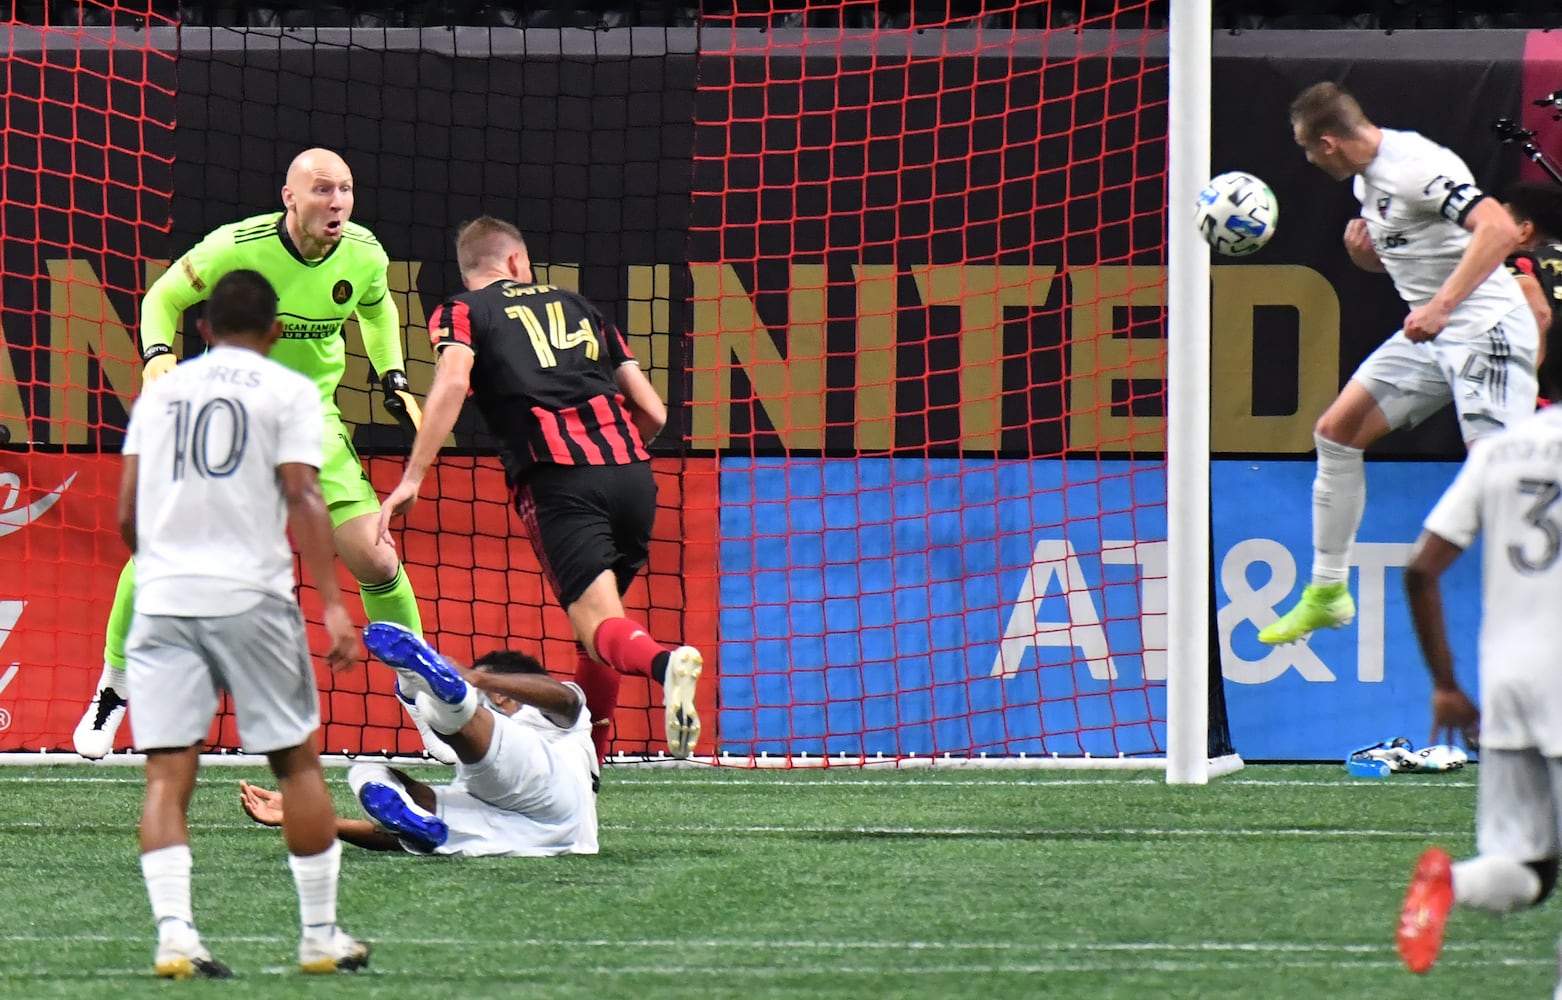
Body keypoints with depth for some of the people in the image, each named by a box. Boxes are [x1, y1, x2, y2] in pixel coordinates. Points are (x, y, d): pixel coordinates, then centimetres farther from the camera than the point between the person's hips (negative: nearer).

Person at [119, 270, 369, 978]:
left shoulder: (160, 391, 15)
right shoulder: (288, 391, 4)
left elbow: (126, 513, 12)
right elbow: (303, 499, -7)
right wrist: (333, 605, -9)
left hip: (162, 598, 3)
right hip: (251, 594, -3)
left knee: (168, 771, -1)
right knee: (298, 761, 9)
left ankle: (174, 933, -15)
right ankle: (320, 934, 11)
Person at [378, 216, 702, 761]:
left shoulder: (462, 312, 14)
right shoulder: (576, 306, 26)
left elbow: (452, 382, -9)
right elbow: (653, 411, 22)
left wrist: (412, 479, -11)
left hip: (558, 479, -5)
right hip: (631, 470, 5)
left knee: (599, 624, -14)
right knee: (600, 618, 22)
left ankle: (664, 662, -46)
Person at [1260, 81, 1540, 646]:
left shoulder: (1417, 166, -20)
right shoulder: (1367, 179, 10)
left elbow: (1500, 230, -31)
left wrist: (1440, 306, -35)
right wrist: (1361, 249, 1)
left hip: (1484, 330, -10)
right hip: (1428, 334, 10)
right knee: (1336, 431, 8)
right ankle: (1327, 594, 18)